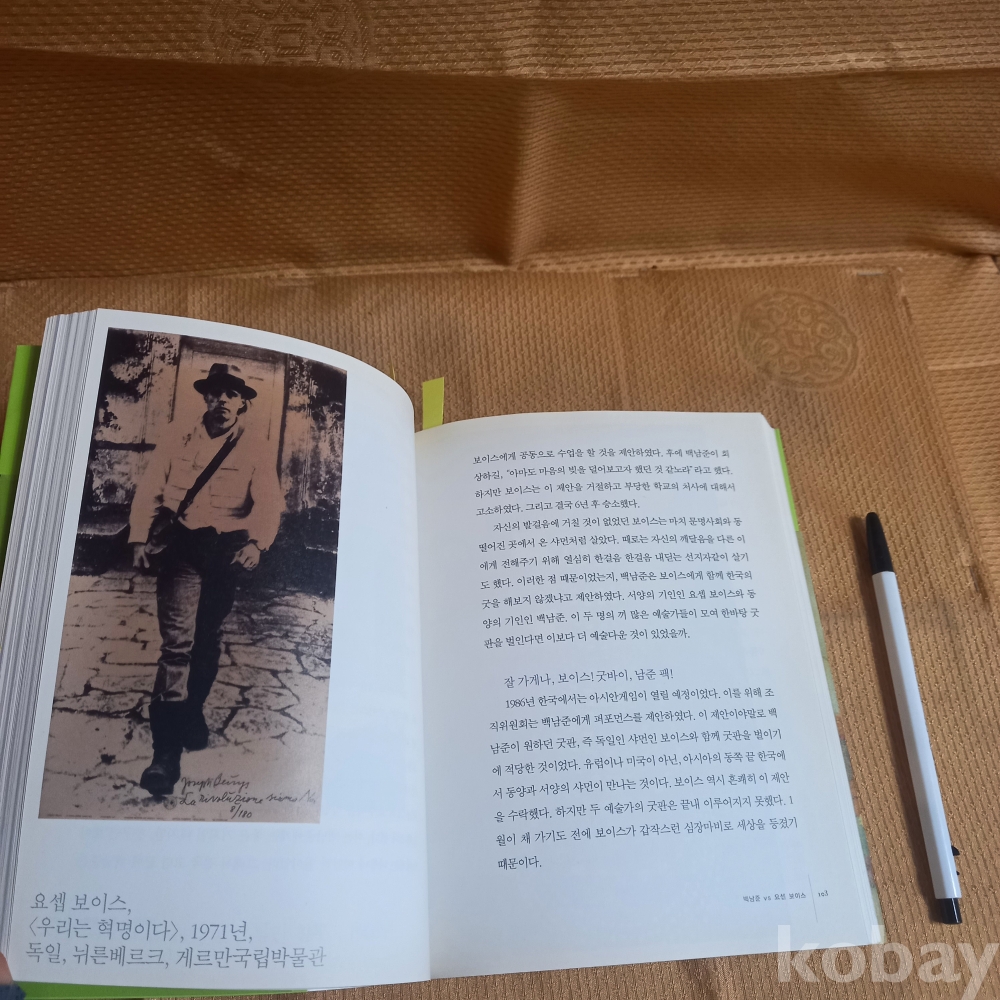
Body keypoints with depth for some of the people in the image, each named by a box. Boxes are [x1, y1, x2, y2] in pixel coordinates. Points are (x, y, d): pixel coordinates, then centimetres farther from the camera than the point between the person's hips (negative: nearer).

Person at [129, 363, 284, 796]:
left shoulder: (256, 457, 7)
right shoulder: (174, 448, 11)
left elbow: (268, 504, -7)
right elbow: (148, 493, 2)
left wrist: (255, 543, -27)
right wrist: (139, 539, -15)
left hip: (226, 554, 2)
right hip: (181, 549, -2)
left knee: (208, 642, 15)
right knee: (177, 642, -14)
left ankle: (191, 714, 39)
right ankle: (166, 751, -14)